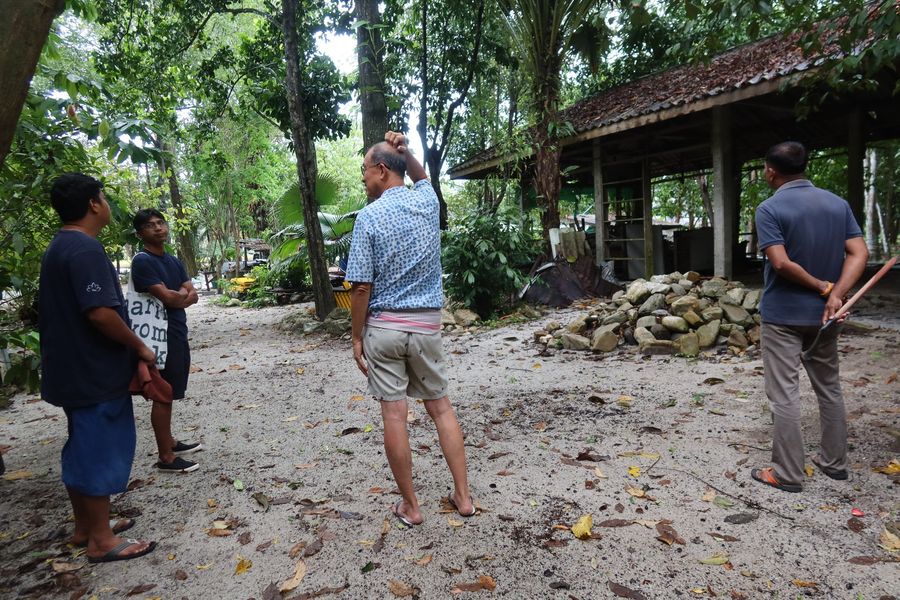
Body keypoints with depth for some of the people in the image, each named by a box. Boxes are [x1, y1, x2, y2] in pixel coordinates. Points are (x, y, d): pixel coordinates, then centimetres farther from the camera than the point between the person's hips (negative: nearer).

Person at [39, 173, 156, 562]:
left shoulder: (59, 247, 13)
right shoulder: (85, 248, -19)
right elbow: (100, 312, -28)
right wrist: (139, 347, -15)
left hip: (73, 369, 10)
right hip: (95, 371, -10)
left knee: (82, 450, 18)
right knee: (101, 452, 0)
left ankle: (85, 526, 31)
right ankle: (101, 540, 11)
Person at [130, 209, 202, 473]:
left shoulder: (174, 261, 13)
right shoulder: (142, 261, -14)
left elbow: (193, 295, 8)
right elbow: (168, 297, -20)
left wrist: (177, 295, -12)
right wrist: (183, 294, -1)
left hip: (178, 334, 9)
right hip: (160, 336, -9)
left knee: (169, 394, 18)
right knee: (163, 396, -3)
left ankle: (170, 442, 30)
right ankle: (166, 457, 4)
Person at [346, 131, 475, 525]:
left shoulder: (369, 217, -10)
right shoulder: (426, 201, 3)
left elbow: (361, 287, -11)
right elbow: (421, 177, 30)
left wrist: (356, 337, -2)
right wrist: (405, 151, 12)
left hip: (384, 326, -4)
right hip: (426, 325, 4)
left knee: (394, 415, 4)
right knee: (441, 407, 14)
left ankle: (410, 506, 16)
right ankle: (463, 497, 19)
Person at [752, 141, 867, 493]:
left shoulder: (769, 209, -12)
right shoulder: (839, 204, 6)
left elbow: (781, 263, -21)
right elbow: (859, 254, -3)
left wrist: (824, 288, -9)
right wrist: (835, 295, -12)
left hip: (783, 315, -6)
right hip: (824, 314, 6)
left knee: (784, 395, 0)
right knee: (829, 389, 18)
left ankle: (787, 474, 7)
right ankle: (834, 462, 30)